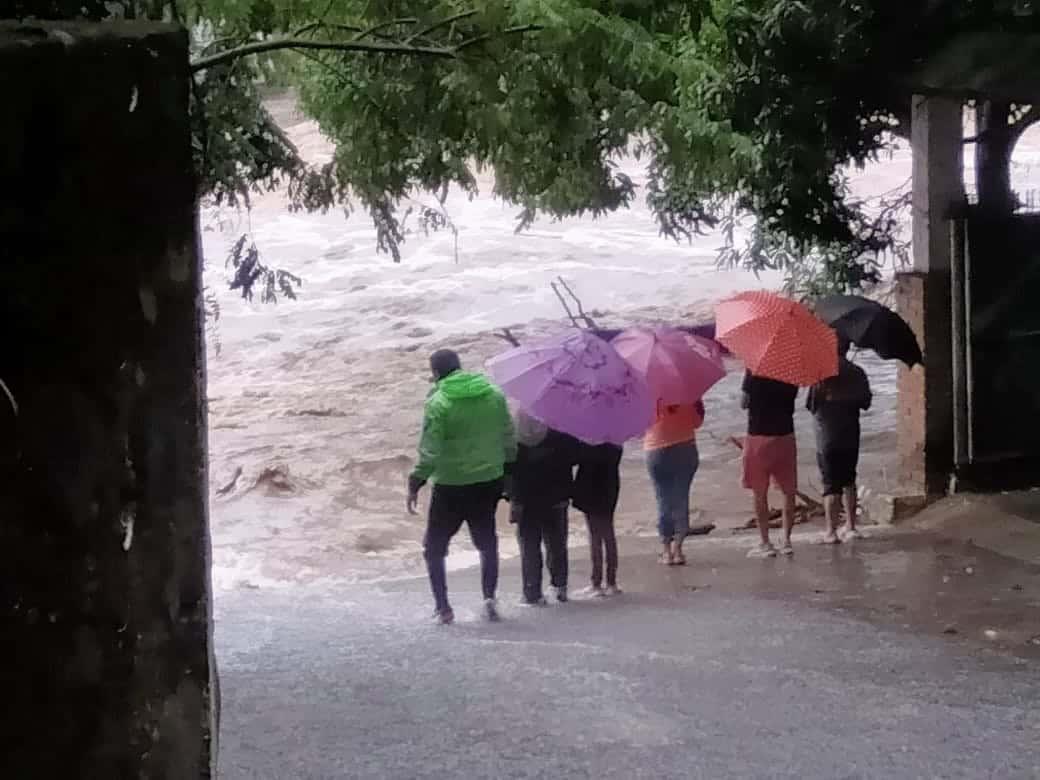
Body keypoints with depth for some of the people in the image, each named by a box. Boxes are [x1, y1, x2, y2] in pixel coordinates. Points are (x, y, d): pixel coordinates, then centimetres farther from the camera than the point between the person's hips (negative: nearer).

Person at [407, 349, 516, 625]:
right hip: (489, 481, 4)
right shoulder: (494, 395, 1)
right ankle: (489, 598, 6)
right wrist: (507, 472, 17)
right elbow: (509, 441, 5)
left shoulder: (438, 403, -15)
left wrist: (415, 484, -7)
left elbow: (429, 452, -17)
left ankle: (442, 606, 3)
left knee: (434, 547, 11)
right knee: (487, 543, 19)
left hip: (450, 487, -4)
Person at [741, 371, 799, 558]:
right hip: (785, 435, 3)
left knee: (760, 493, 5)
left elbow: (743, 404, -4)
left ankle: (765, 543, 3)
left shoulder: (754, 372, -10)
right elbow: (793, 396, 10)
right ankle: (786, 540, 9)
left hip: (758, 435, -3)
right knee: (789, 492, 13)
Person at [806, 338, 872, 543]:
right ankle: (850, 526, 18)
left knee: (831, 484, -2)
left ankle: (831, 531, -3)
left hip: (827, 436, -4)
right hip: (851, 435, 4)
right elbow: (865, 403, 9)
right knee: (848, 481, 18)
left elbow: (811, 405, -9)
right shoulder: (857, 373, -1)